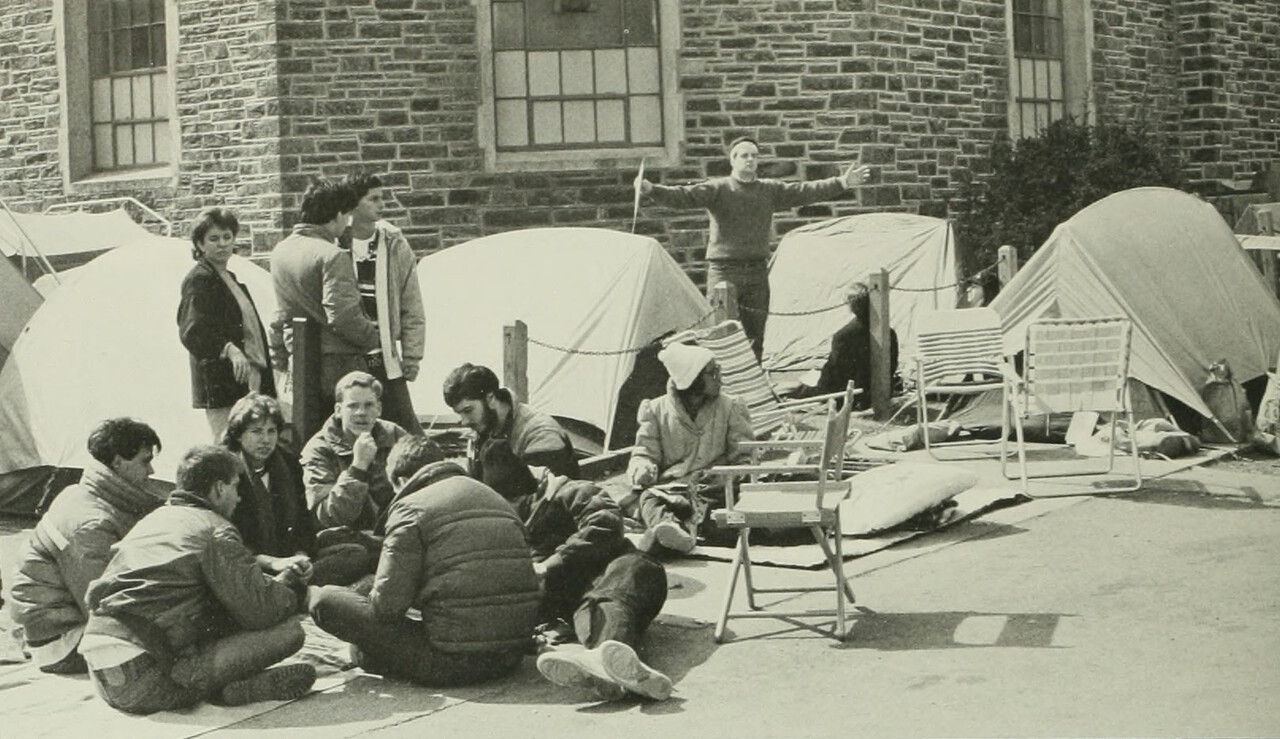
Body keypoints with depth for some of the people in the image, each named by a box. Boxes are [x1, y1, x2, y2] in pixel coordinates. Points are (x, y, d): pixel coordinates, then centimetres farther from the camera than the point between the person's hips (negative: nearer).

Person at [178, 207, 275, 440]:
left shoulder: (229, 278, 20)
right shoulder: (198, 280, -6)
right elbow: (191, 332, -19)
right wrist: (230, 350, -35)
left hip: (251, 381, 9)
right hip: (221, 386, -8)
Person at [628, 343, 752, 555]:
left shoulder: (730, 408, 15)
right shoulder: (657, 410, 13)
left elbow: (743, 456, 13)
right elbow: (644, 452, 14)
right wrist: (642, 467, -12)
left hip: (714, 488, 0)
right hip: (668, 487, 0)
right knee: (650, 498, -35)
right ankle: (665, 524, -67)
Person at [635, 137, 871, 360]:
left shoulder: (771, 190, 10)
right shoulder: (717, 189, -4)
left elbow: (806, 191, 6)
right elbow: (684, 196, -16)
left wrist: (843, 183, -1)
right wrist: (650, 189, -33)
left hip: (757, 271, 4)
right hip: (724, 270, -4)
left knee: (755, 335, 8)